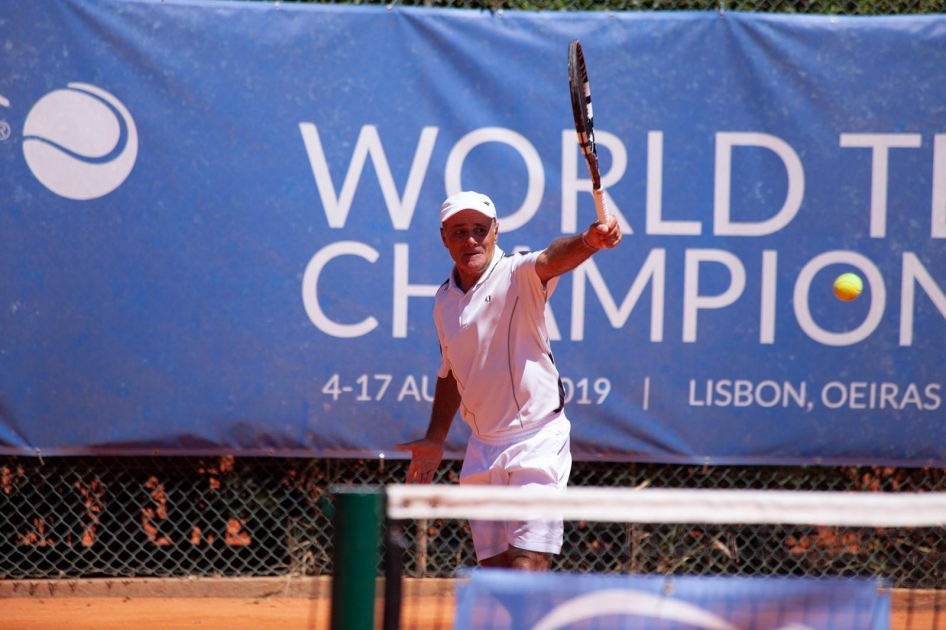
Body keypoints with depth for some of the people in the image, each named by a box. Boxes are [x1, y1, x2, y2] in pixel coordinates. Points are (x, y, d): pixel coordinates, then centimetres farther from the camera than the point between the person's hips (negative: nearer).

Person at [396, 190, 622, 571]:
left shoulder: (517, 276, -10)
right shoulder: (444, 300, 10)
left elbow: (552, 259, -33)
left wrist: (590, 240, -54)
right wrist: (435, 439, 27)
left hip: (536, 442, -6)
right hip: (482, 451, 6)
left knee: (527, 566, -15)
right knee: (493, 570, 4)